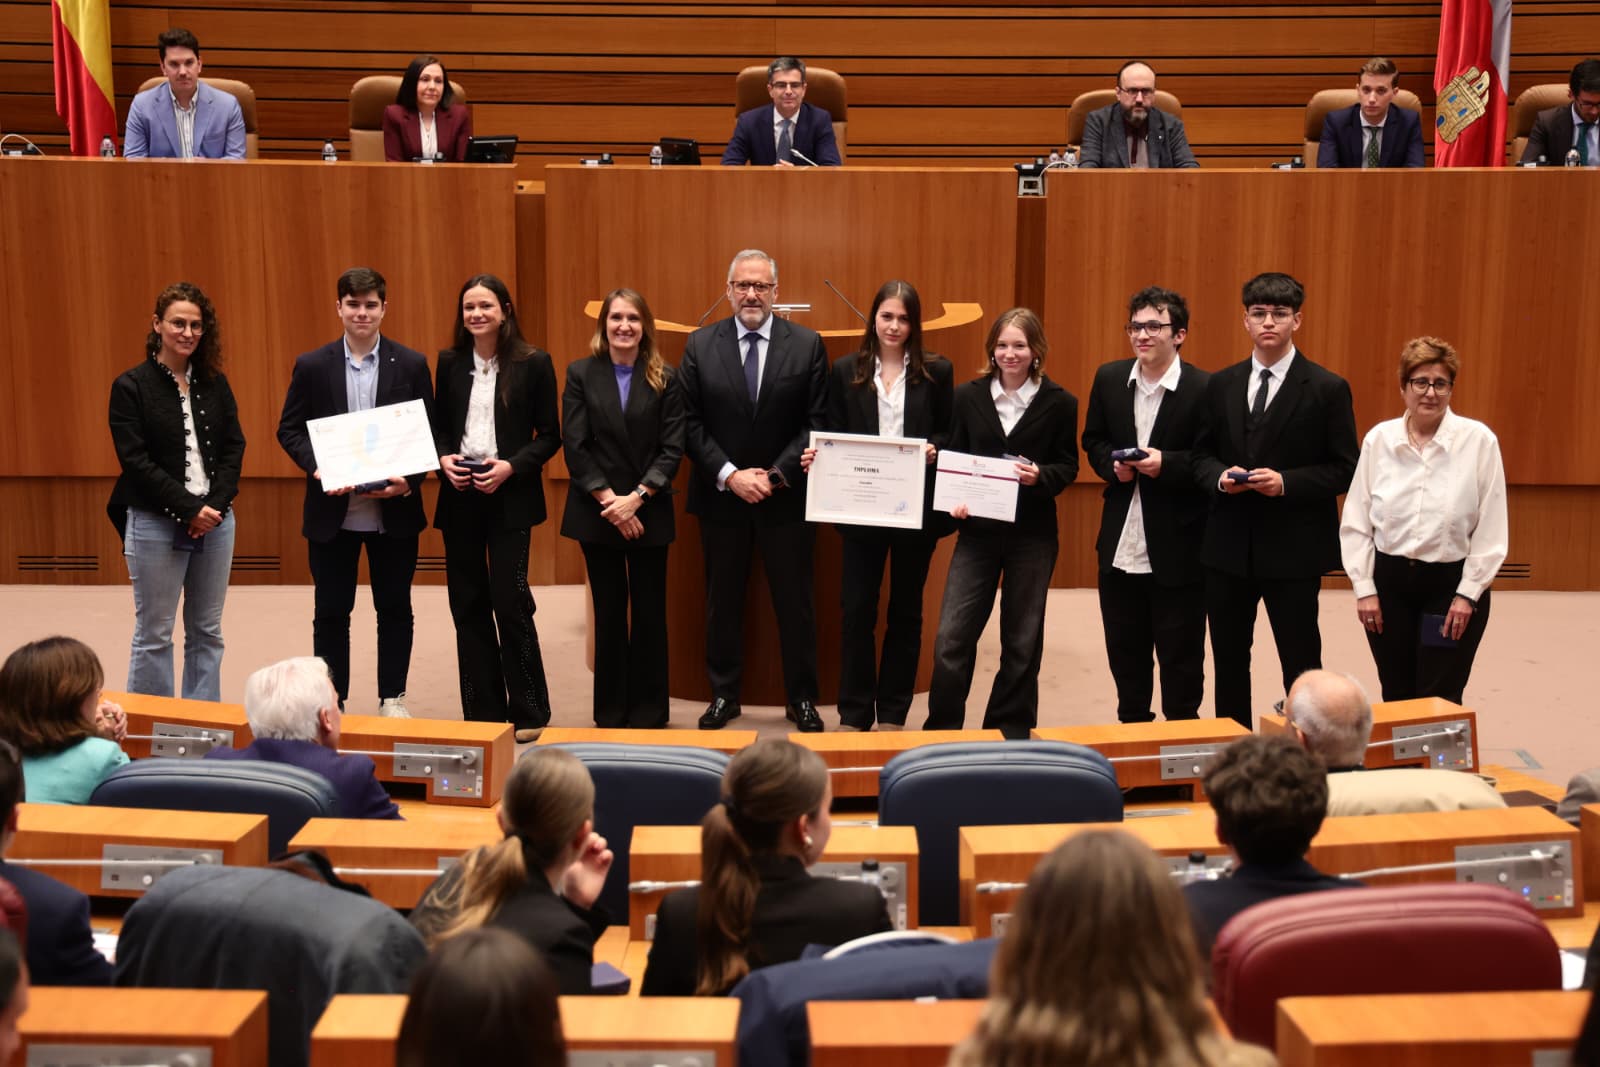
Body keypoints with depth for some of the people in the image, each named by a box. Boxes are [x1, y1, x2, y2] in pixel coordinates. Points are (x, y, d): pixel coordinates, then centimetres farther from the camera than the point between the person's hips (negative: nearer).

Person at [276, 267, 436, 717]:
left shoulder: (411, 364, 0)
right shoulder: (312, 365, 1)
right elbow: (289, 429, 3)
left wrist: (409, 480, -15)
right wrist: (316, 469, -15)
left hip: (394, 510, 0)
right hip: (332, 512, 0)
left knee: (395, 609, 9)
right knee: (331, 611, 8)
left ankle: (392, 700, 22)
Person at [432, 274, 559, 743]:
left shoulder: (533, 363, -3)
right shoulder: (450, 362, 8)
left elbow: (550, 436, -2)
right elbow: (438, 425, 14)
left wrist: (511, 466, -15)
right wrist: (444, 459, -6)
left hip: (510, 496, -4)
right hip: (459, 496, 4)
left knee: (510, 601, -6)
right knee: (468, 604, 7)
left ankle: (528, 714, 9)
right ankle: (482, 712, 18)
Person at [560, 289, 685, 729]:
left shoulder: (665, 379, 1)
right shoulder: (581, 374, 2)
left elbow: (672, 449, -4)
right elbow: (575, 446, -4)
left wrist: (635, 499, -14)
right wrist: (609, 501, -12)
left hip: (649, 512, 0)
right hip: (596, 511, 0)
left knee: (649, 612, 5)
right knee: (609, 612, 8)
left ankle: (648, 711, 16)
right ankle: (610, 712, 18)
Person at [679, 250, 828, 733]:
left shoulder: (807, 345, -2)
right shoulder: (700, 344, 0)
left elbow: (816, 423, -4)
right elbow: (690, 423, -2)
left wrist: (775, 475, -12)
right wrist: (729, 475, -12)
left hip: (787, 495, -1)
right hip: (720, 495, 1)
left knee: (794, 601, 7)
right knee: (722, 601, 11)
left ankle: (802, 698, 20)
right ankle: (723, 695, 24)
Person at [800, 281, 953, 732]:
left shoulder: (936, 372, 2)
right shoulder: (846, 371, 4)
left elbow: (950, 433, 4)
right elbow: (833, 436, 6)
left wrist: (933, 449, -17)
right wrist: (815, 456, -14)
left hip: (916, 507, 0)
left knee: (906, 611, 10)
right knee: (856, 609, 1)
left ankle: (893, 712, 22)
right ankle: (854, 712, 13)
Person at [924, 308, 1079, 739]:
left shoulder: (1059, 402, -2)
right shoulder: (969, 396, 2)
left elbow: (1068, 466, 2)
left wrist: (1040, 476, -19)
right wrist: (955, 498, -11)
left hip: (1033, 534, -1)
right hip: (977, 530, 1)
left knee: (1022, 640, 10)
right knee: (951, 637, -5)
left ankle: (1011, 731, 25)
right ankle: (941, 729, 10)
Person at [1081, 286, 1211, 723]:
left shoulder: (1204, 388, -11)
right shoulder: (1109, 379, 4)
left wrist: (1165, 463, -22)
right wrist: (1113, 465, -7)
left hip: (1177, 547, -5)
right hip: (1120, 544, 5)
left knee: (1180, 655, 8)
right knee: (1124, 650, 17)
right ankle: (1132, 726, 34)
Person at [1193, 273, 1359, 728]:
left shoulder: (1328, 389, -4)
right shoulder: (1221, 385, 8)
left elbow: (1344, 469, -5)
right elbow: (1201, 453, 12)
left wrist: (1286, 482, -20)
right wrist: (1220, 477, -10)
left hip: (1293, 548, -4)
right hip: (1228, 544, 4)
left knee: (1300, 663, 4)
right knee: (1228, 659, 14)